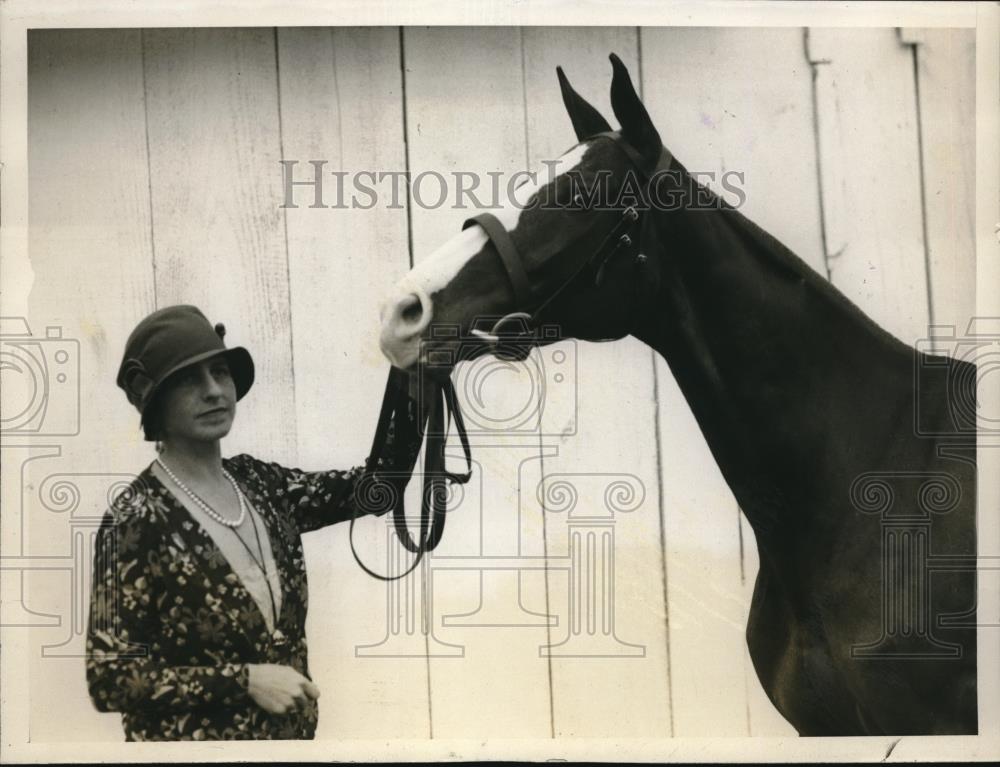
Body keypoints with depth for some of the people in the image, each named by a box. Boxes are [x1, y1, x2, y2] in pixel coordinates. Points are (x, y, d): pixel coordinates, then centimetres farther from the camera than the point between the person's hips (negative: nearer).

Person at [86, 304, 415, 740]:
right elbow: (109, 677, -18)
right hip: (188, 739, -6)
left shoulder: (256, 483, 1)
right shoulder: (135, 521, -17)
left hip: (289, 733, 6)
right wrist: (244, 681, -24)